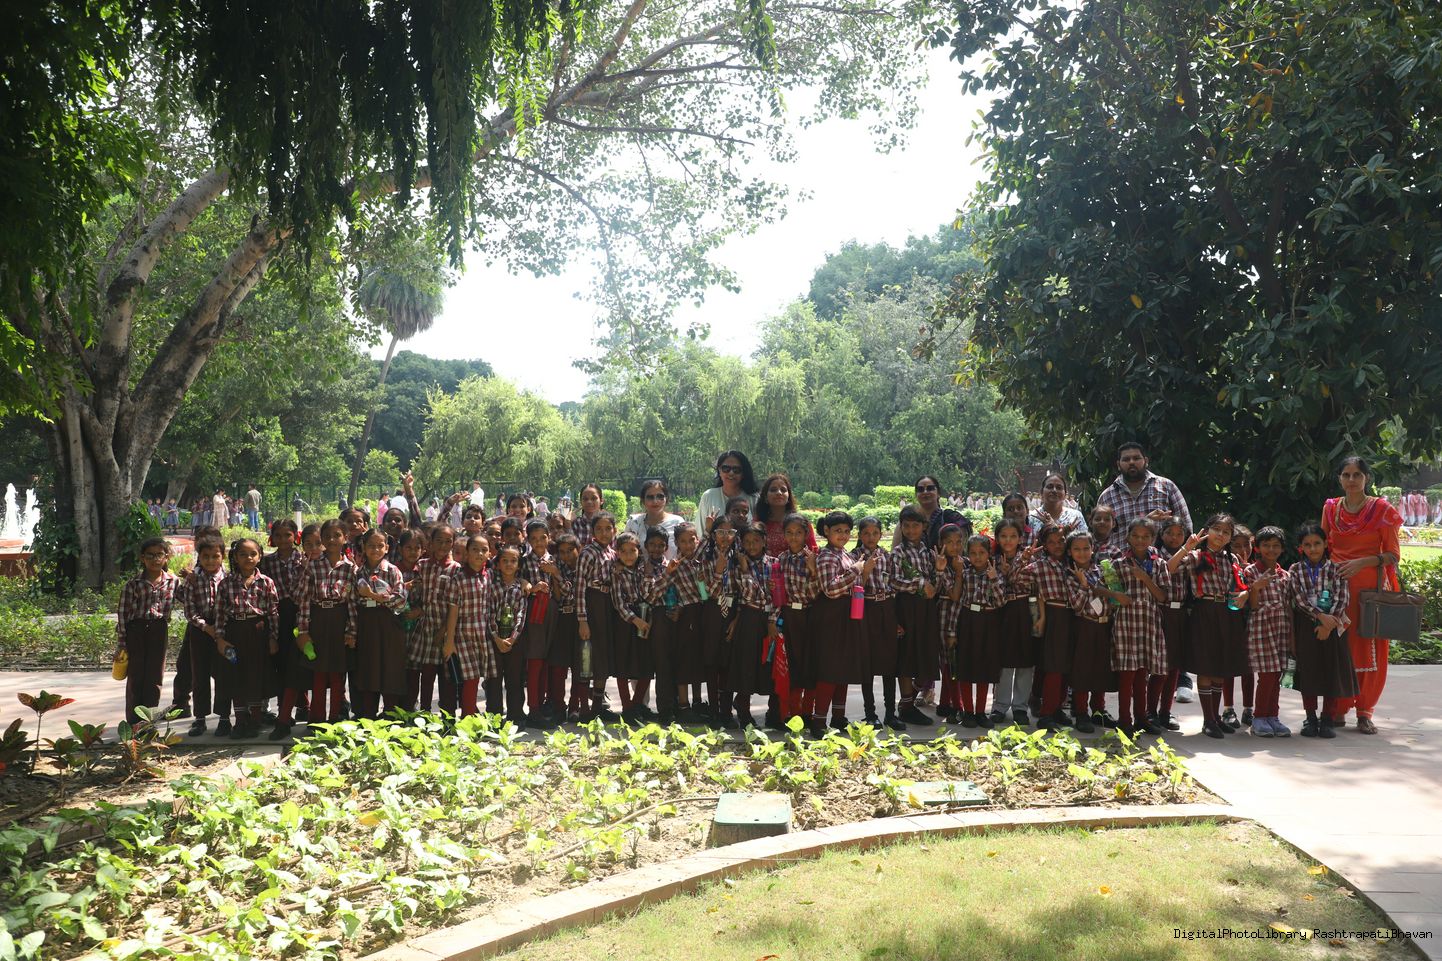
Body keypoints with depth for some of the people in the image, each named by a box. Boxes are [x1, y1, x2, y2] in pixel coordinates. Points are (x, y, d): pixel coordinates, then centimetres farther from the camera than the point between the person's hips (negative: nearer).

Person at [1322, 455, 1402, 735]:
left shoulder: (1382, 510, 0)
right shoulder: (1330, 508, 9)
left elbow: (1393, 555, -2)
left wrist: (1362, 562, -16)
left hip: (1372, 587, -2)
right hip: (1337, 585, 2)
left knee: (1371, 649, -2)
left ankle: (1365, 712, 7)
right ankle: (1339, 709, 8)